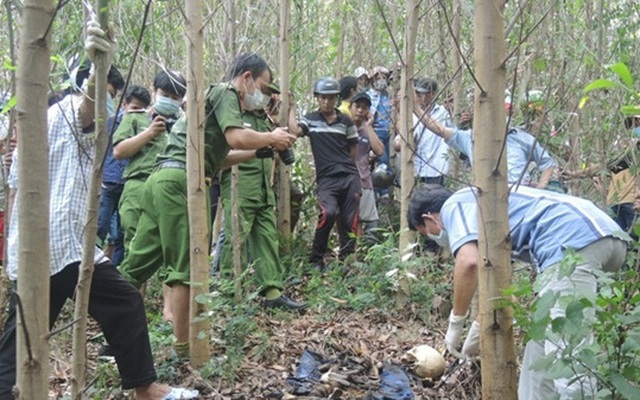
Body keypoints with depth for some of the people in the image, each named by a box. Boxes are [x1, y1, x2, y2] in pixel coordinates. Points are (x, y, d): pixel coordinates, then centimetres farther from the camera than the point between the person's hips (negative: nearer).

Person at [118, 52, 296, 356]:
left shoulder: (213, 94, 30)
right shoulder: (225, 92, 1)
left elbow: (215, 154, 28)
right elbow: (237, 138, -16)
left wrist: (260, 152, 24)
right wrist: (271, 138, 1)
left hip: (161, 178, 10)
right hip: (180, 181, -9)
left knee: (137, 264, 9)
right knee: (186, 268, -5)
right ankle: (183, 349, -1)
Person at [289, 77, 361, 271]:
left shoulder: (346, 121, 11)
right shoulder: (310, 119, 8)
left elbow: (352, 151, 15)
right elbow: (295, 130, -13)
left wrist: (345, 167, 7)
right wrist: (291, 107, -4)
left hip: (349, 177, 3)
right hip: (326, 179, -2)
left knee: (349, 221, 2)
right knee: (328, 213, -25)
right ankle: (316, 259, -7)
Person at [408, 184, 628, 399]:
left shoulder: (453, 206, 5)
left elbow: (469, 262, -14)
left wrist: (455, 323, -1)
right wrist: (479, 329, 47)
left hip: (575, 239, -10)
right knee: (542, 345, 19)